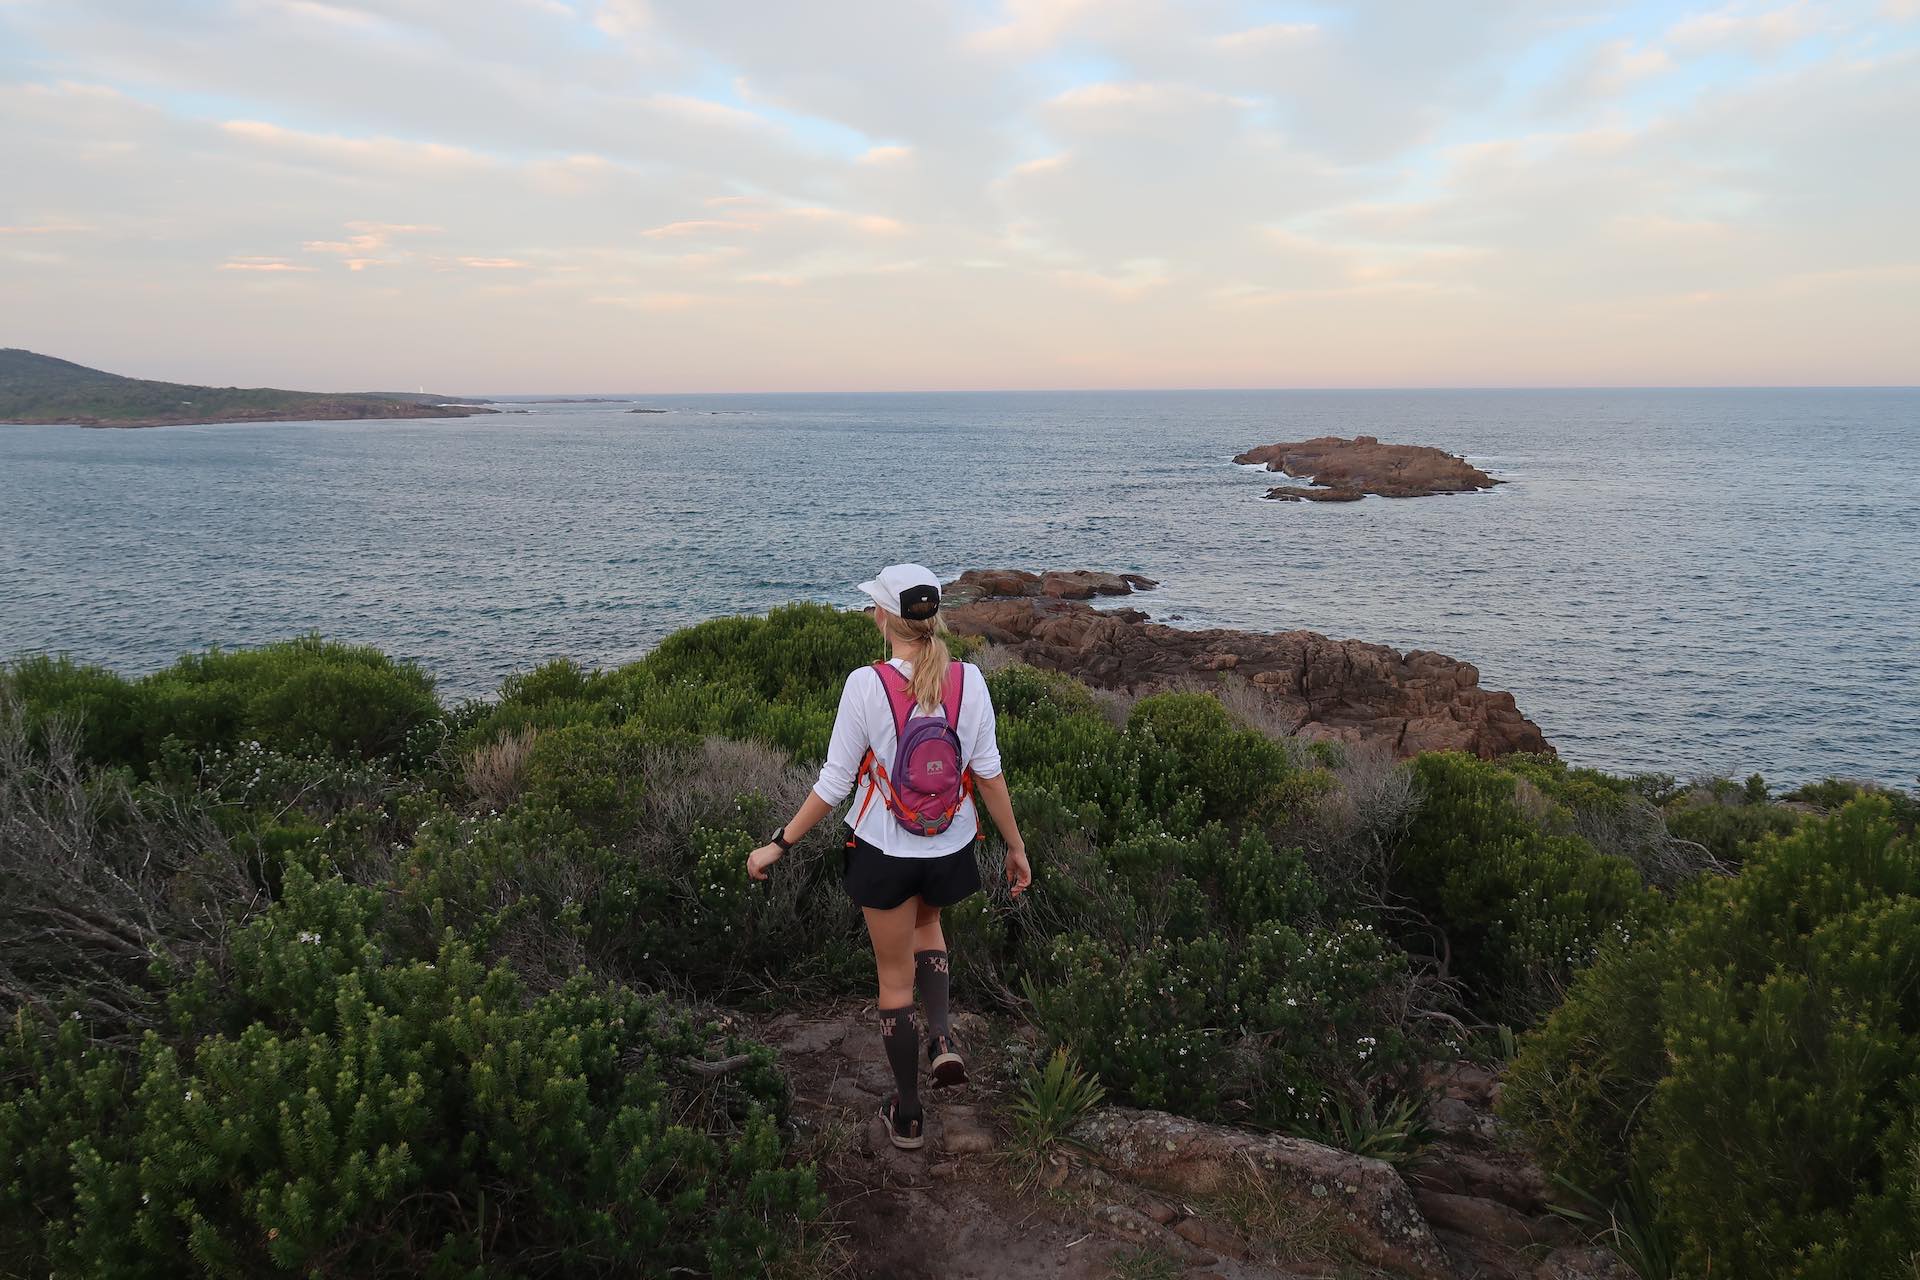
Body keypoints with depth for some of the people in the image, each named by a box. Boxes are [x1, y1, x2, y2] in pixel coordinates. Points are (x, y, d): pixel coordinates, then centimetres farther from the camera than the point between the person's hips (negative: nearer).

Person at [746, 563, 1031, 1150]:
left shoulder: (866, 684, -19)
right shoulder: (968, 680, -12)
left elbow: (834, 783, -14)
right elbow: (989, 772, -6)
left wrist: (779, 844, -1)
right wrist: (1016, 847, 8)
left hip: (884, 852, -2)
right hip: (951, 849, 3)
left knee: (895, 976, 17)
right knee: (926, 923, 36)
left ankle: (908, 1115, 30)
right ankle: (942, 1034, 14)